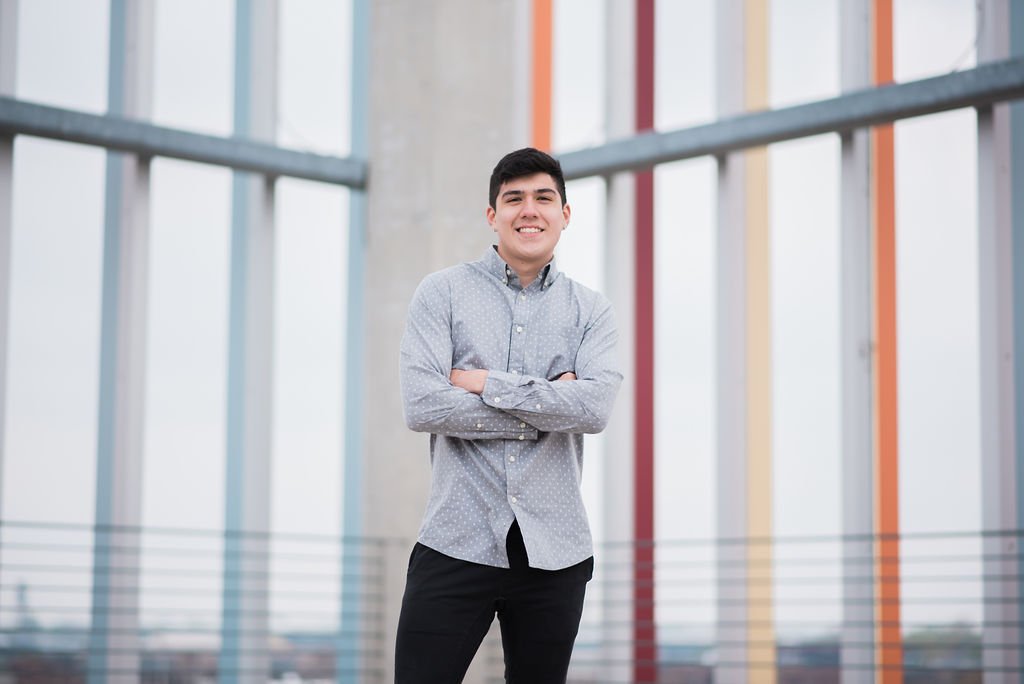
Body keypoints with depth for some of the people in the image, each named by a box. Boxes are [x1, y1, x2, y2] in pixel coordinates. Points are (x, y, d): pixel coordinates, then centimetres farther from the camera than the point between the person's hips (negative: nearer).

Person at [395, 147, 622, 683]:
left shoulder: (591, 311, 8)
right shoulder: (442, 293, 2)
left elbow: (595, 409, -11)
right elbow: (421, 406, -12)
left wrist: (485, 383, -12)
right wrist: (548, 405, -9)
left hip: (554, 553, 2)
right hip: (456, 546, -2)